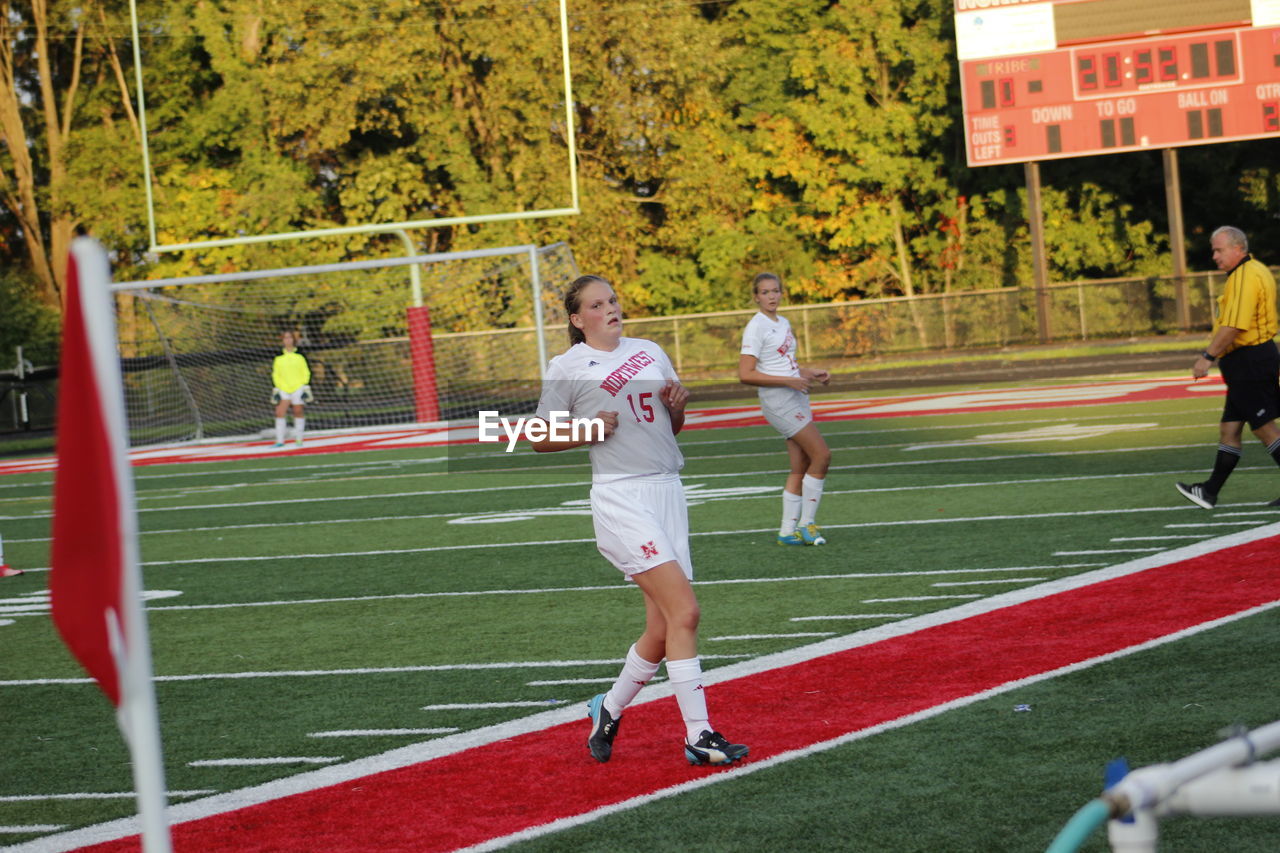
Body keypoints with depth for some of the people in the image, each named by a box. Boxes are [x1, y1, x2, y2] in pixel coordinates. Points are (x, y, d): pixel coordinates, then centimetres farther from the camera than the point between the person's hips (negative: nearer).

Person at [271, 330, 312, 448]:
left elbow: (306, 372, 8)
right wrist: (277, 389, 5)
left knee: (298, 412, 1)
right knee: (279, 413, -11)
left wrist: (304, 386, -1)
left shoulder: (299, 356, 4)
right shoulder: (279, 358, 8)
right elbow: (275, 374, 13)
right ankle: (280, 440, -6)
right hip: (283, 389, 1)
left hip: (298, 388, -1)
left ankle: (298, 438, 14)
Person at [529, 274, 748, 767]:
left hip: (668, 493, 6)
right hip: (621, 499, -6)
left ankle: (608, 710, 25)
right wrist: (588, 431, -12)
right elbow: (540, 440, 4)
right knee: (684, 611, -18)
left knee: (662, 630, 3)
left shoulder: (650, 352, 17)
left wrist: (678, 404, 3)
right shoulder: (566, 368, 1)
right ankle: (698, 736, -16)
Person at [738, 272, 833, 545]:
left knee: (801, 467, 6)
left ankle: (788, 531, 10)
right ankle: (806, 524, -3)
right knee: (822, 455, -11)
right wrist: (789, 381, -22)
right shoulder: (756, 327, -12)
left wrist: (811, 373, 11)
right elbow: (746, 375, -19)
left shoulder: (784, 323, 15)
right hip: (778, 400, -8)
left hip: (796, 398, 8)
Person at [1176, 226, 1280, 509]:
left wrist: (1208, 357, -21)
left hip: (1250, 361, -11)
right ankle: (1210, 491, 15)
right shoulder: (1256, 271, 16)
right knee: (1230, 428, 12)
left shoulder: (1245, 277, -17)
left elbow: (1233, 326, -25)